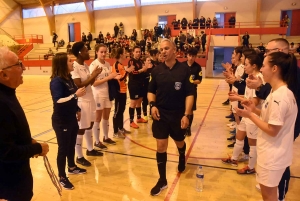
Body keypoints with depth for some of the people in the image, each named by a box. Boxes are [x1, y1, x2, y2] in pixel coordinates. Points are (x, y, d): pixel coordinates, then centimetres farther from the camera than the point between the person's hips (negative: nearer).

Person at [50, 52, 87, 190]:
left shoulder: (68, 78, 5)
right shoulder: (57, 81, -20)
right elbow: (58, 101, -29)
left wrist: (77, 110, 20)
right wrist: (75, 95, -37)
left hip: (72, 119, 8)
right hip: (61, 121, -8)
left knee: (71, 145, 21)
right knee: (63, 148, 4)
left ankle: (72, 167, 42)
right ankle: (62, 178, 20)